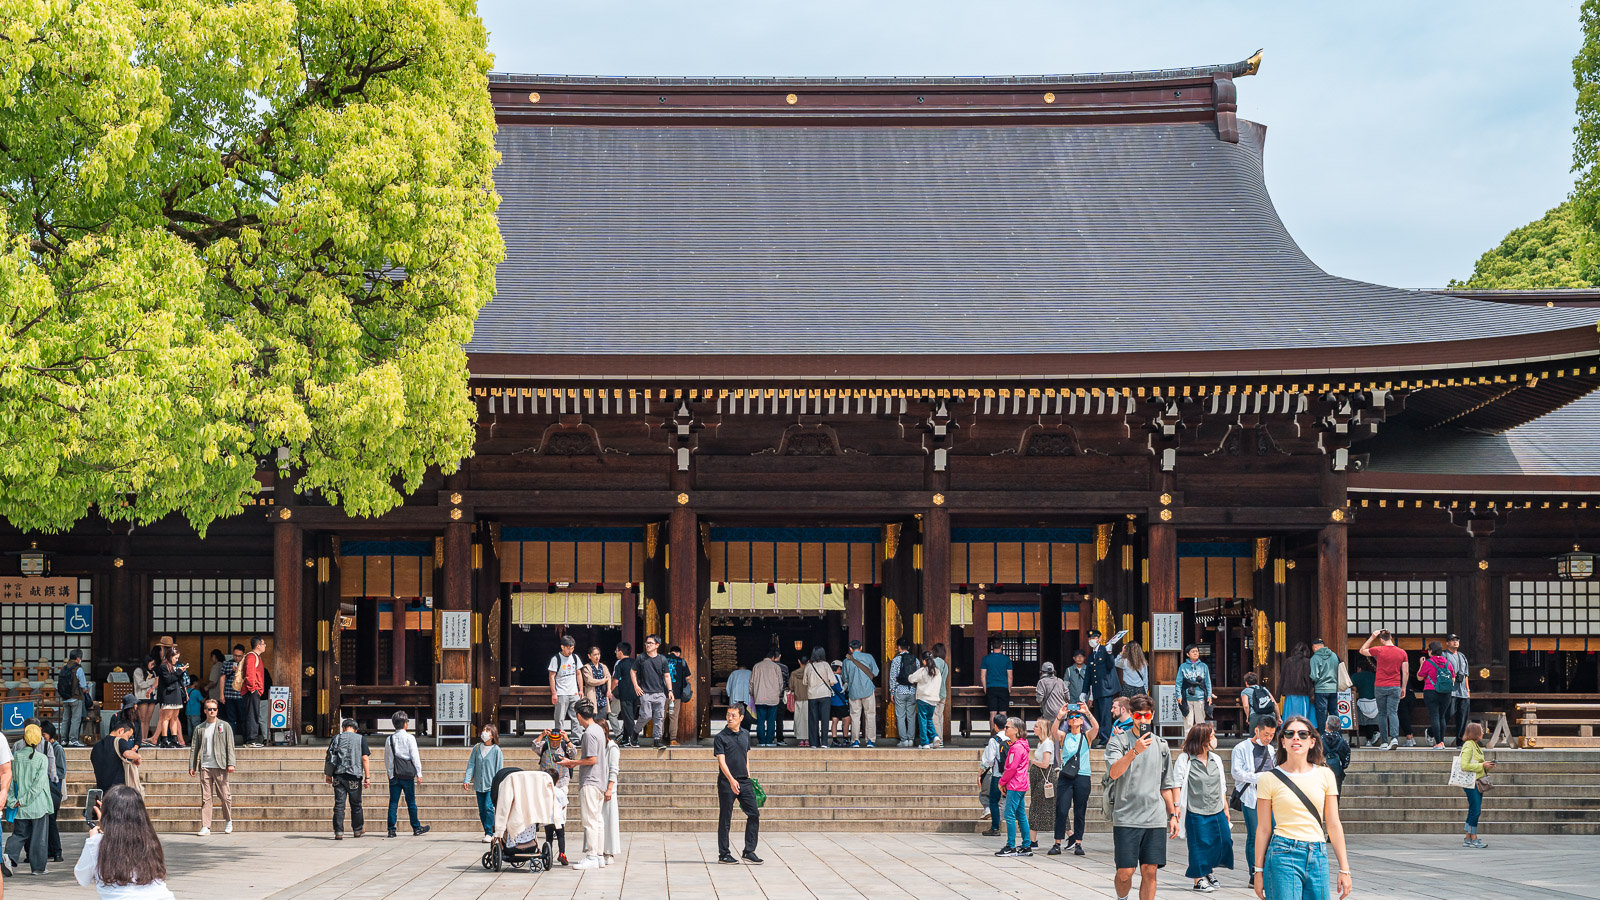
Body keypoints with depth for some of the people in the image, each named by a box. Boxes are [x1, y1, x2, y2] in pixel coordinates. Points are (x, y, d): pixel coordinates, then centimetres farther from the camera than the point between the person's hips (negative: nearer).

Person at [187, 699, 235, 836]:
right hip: (205, 767, 2)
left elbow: (230, 746, 3)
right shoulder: (199, 728, 12)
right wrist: (192, 766, 5)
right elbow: (194, 748, 13)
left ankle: (228, 821, 21)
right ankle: (205, 826, -1)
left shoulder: (224, 726, 7)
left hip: (220, 767, -2)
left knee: (224, 796, 1)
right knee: (205, 798, -1)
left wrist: (230, 763, -6)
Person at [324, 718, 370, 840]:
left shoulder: (336, 738, 6)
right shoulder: (361, 738, 3)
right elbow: (365, 758, -3)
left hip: (339, 775, 1)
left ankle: (338, 832, -6)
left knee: (339, 804, 0)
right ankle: (358, 830, 24)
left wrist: (328, 775, 10)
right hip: (354, 776, -1)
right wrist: (367, 777, -1)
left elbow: (329, 758, 4)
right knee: (356, 804, 12)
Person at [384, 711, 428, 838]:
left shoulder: (389, 739, 5)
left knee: (393, 802, 3)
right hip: (407, 774, -3)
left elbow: (386, 758, 9)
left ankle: (391, 830, 0)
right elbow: (415, 756, -6)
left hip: (394, 774, 3)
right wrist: (419, 773, -1)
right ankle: (416, 828, 14)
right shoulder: (409, 738, -5)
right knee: (411, 802, 6)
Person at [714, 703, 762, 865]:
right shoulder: (721, 737, -7)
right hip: (726, 783, -5)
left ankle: (749, 852, 8)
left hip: (744, 781, 5)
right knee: (725, 819, 1)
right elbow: (721, 761, -15)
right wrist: (731, 780, -26)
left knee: (754, 814, 0)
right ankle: (724, 854, 9)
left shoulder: (745, 734, 11)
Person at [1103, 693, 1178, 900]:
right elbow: (1113, 773, -18)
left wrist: (1173, 815, 17)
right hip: (1126, 818, -3)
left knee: (1149, 871, -1)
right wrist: (1134, 751, -29)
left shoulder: (1161, 745, 14)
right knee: (1125, 872, -3)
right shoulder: (1118, 741, 0)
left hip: (1155, 819, 3)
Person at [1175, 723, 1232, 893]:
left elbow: (1222, 785, 18)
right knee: (1199, 846, 1)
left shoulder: (1216, 759, 11)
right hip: (1196, 812, -5)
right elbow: (1177, 782, -8)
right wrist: (1177, 805, -15)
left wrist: (1225, 807, 17)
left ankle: (1209, 870, 27)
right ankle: (1199, 879, 15)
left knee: (1223, 841, 4)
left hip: (1217, 812, 5)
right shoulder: (1185, 759, -6)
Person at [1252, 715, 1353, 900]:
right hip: (1283, 856, -3)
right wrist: (1259, 871, 2)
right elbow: (1263, 829, 3)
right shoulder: (1270, 779, 0)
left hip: (1318, 857, 3)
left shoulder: (1324, 775, 8)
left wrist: (1344, 869, 7)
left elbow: (1334, 825, 10)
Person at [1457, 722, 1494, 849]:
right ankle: (1473, 839, -6)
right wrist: (1482, 765, -17)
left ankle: (1467, 839, 14)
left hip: (1478, 783, 10)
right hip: (1471, 783, -10)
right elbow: (1465, 765, -20)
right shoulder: (1468, 746, -12)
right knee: (1475, 811, -10)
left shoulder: (1476, 745, 18)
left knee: (1473, 811, 10)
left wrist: (1487, 765, 7)